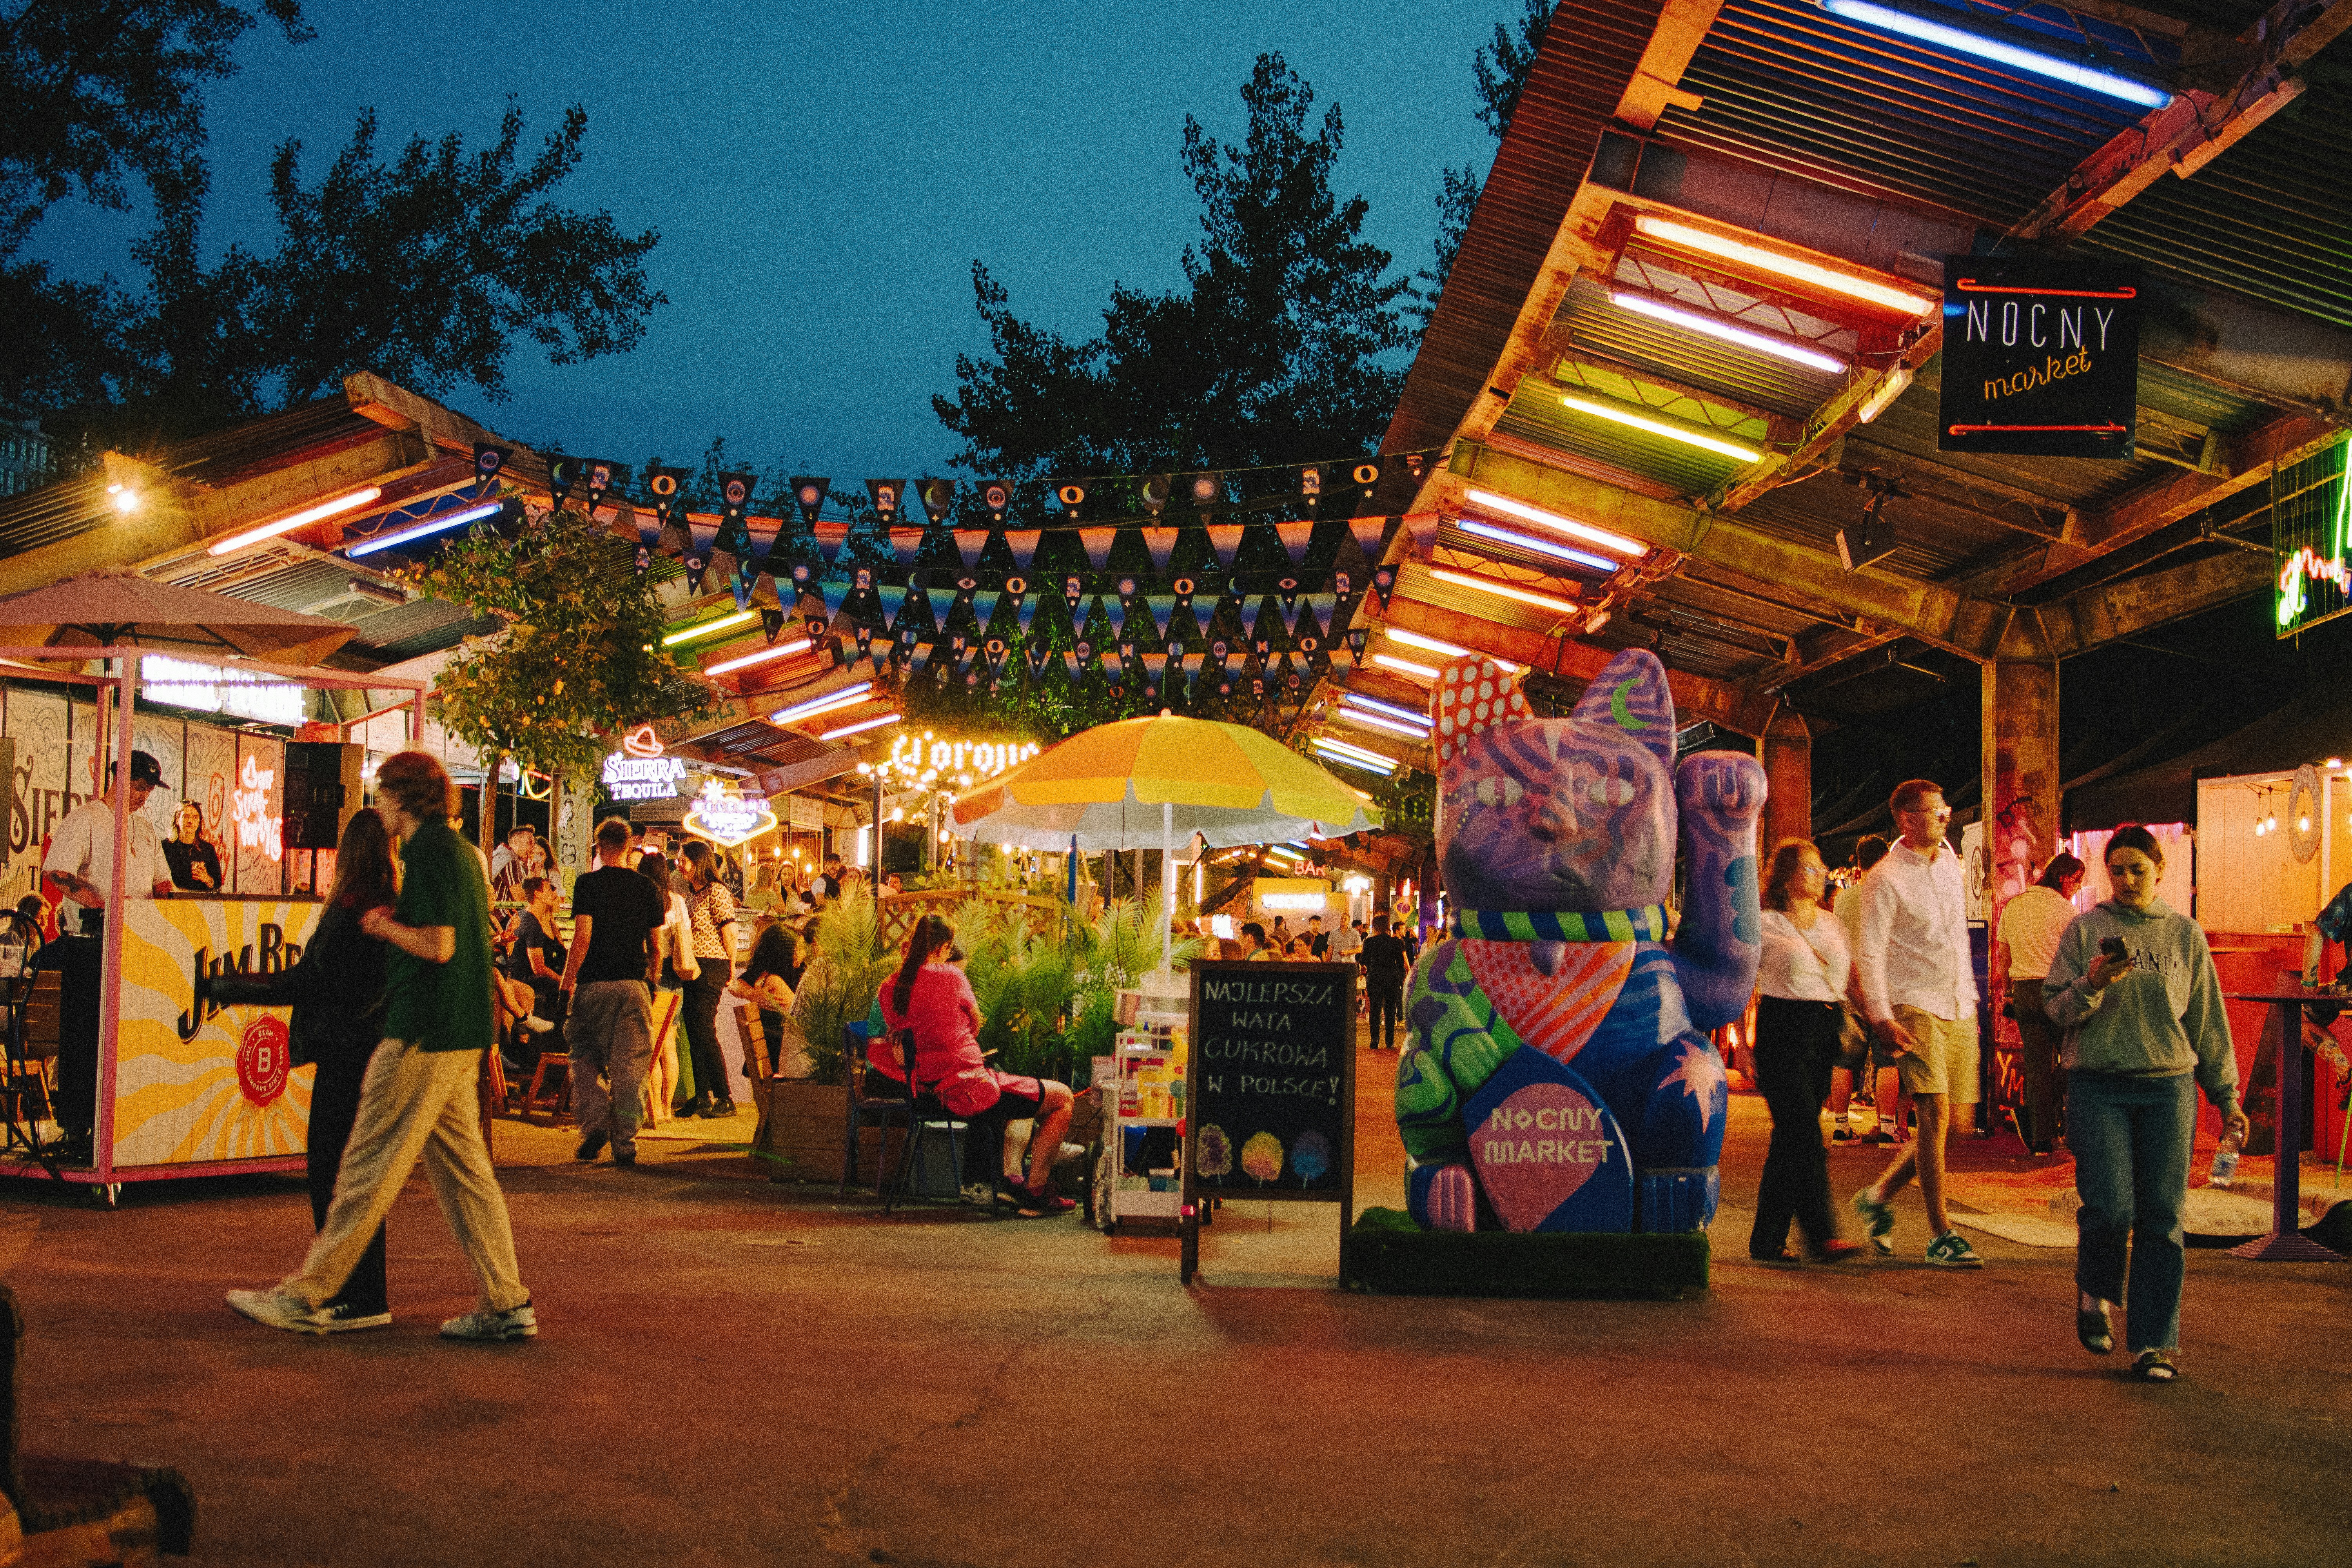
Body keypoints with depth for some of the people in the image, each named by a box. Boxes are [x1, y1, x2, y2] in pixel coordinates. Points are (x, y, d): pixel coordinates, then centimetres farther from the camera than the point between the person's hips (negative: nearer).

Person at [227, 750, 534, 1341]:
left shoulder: (429, 852, -13)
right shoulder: (461, 850, 17)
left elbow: (439, 946, -21)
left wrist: (385, 927, -4)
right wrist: (394, 926, 14)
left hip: (423, 1037, -10)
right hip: (460, 1037, 10)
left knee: (367, 1170, -3)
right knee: (463, 1169, 10)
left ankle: (306, 1296, 4)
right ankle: (507, 1305, 9)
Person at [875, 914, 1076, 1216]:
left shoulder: (889, 989, 3)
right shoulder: (950, 976, -13)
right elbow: (975, 1025, 3)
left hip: (931, 1089, 8)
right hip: (971, 1088, -8)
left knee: (1028, 1094, 33)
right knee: (1062, 1098, 6)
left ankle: (1012, 1179, 27)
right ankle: (1035, 1192, 6)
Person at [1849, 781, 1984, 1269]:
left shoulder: (1949, 861, 13)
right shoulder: (1886, 879, -7)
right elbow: (1870, 955, -10)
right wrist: (1882, 1019, -19)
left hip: (1961, 1009, 7)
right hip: (1916, 1008, -7)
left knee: (1949, 1121, 6)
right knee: (1935, 1113, -15)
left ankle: (1880, 1194, 24)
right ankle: (1941, 1235, -10)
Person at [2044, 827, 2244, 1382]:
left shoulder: (2185, 935, 10)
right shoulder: (2084, 929, 4)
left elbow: (2208, 1022, 14)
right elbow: (2056, 1008, 1)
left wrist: (2226, 1097, 14)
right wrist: (2091, 985, -19)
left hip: (2169, 1088, 2)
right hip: (2098, 1087, -2)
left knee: (2162, 1219, 0)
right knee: (2109, 1207, -11)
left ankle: (2154, 1341, 8)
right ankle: (2094, 1294, 19)